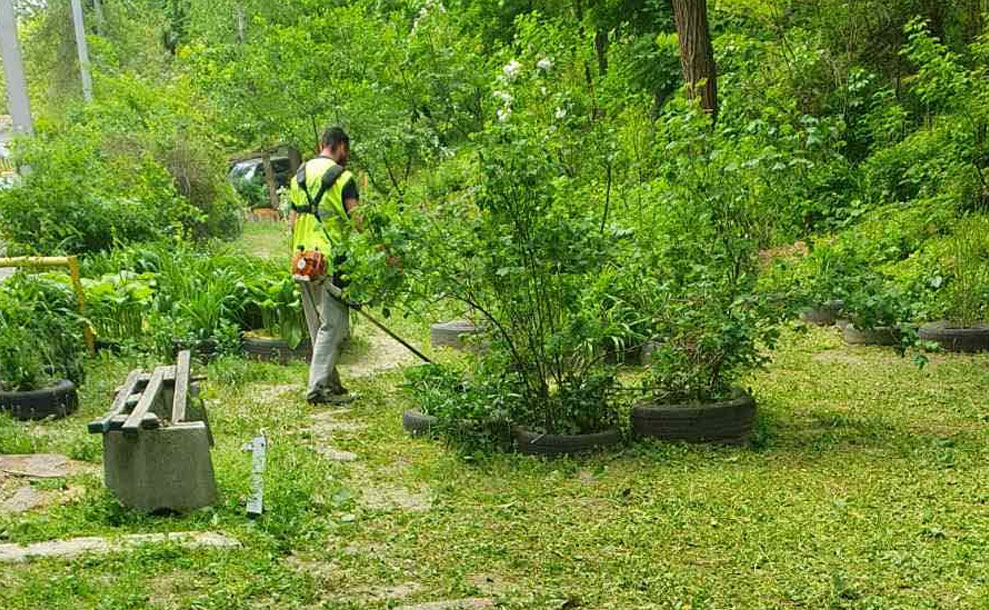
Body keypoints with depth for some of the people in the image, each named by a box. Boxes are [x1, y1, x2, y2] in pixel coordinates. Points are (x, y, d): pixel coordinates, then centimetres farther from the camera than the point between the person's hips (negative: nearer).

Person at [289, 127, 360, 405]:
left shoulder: (299, 176, 13)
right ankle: (318, 386, -8)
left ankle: (330, 384, 22)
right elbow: (356, 222, -12)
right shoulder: (343, 178, -9)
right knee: (333, 325, -3)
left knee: (318, 327, 14)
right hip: (331, 261, -7)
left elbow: (292, 220, 17)